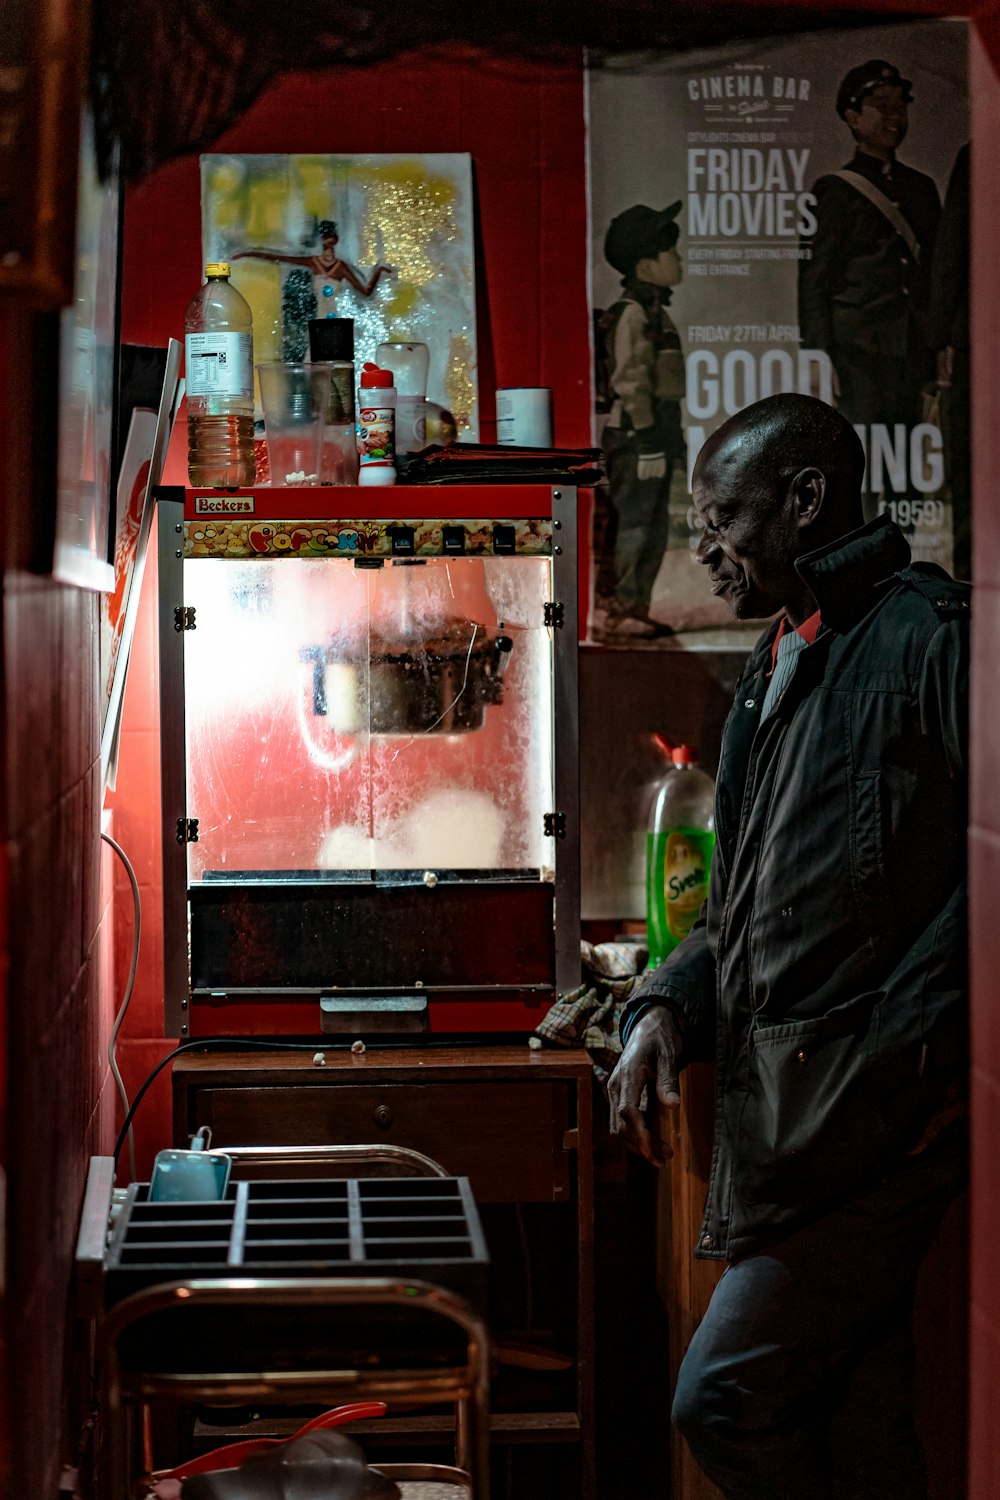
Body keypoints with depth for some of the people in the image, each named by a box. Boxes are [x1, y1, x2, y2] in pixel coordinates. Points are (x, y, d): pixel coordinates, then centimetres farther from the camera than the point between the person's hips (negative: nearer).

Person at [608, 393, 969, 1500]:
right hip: (782, 1118, 9)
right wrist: (667, 1008, 8)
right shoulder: (774, 682, 21)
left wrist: (913, 1050, -20)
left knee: (722, 1399, -10)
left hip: (869, 1118, -9)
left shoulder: (928, 638, -8)